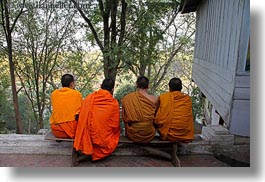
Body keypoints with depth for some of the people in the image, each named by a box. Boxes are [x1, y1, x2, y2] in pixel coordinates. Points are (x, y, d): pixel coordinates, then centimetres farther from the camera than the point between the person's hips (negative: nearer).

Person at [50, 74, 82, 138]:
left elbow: (56, 110, 15)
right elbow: (81, 111, 7)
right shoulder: (77, 94, -2)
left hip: (56, 131, 4)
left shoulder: (54, 94, 5)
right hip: (72, 130, -4)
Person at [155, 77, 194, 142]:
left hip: (168, 135, -3)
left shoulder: (163, 97, -7)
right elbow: (189, 118, 12)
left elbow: (158, 120, -6)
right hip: (186, 136, 3)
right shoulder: (188, 99, 1)